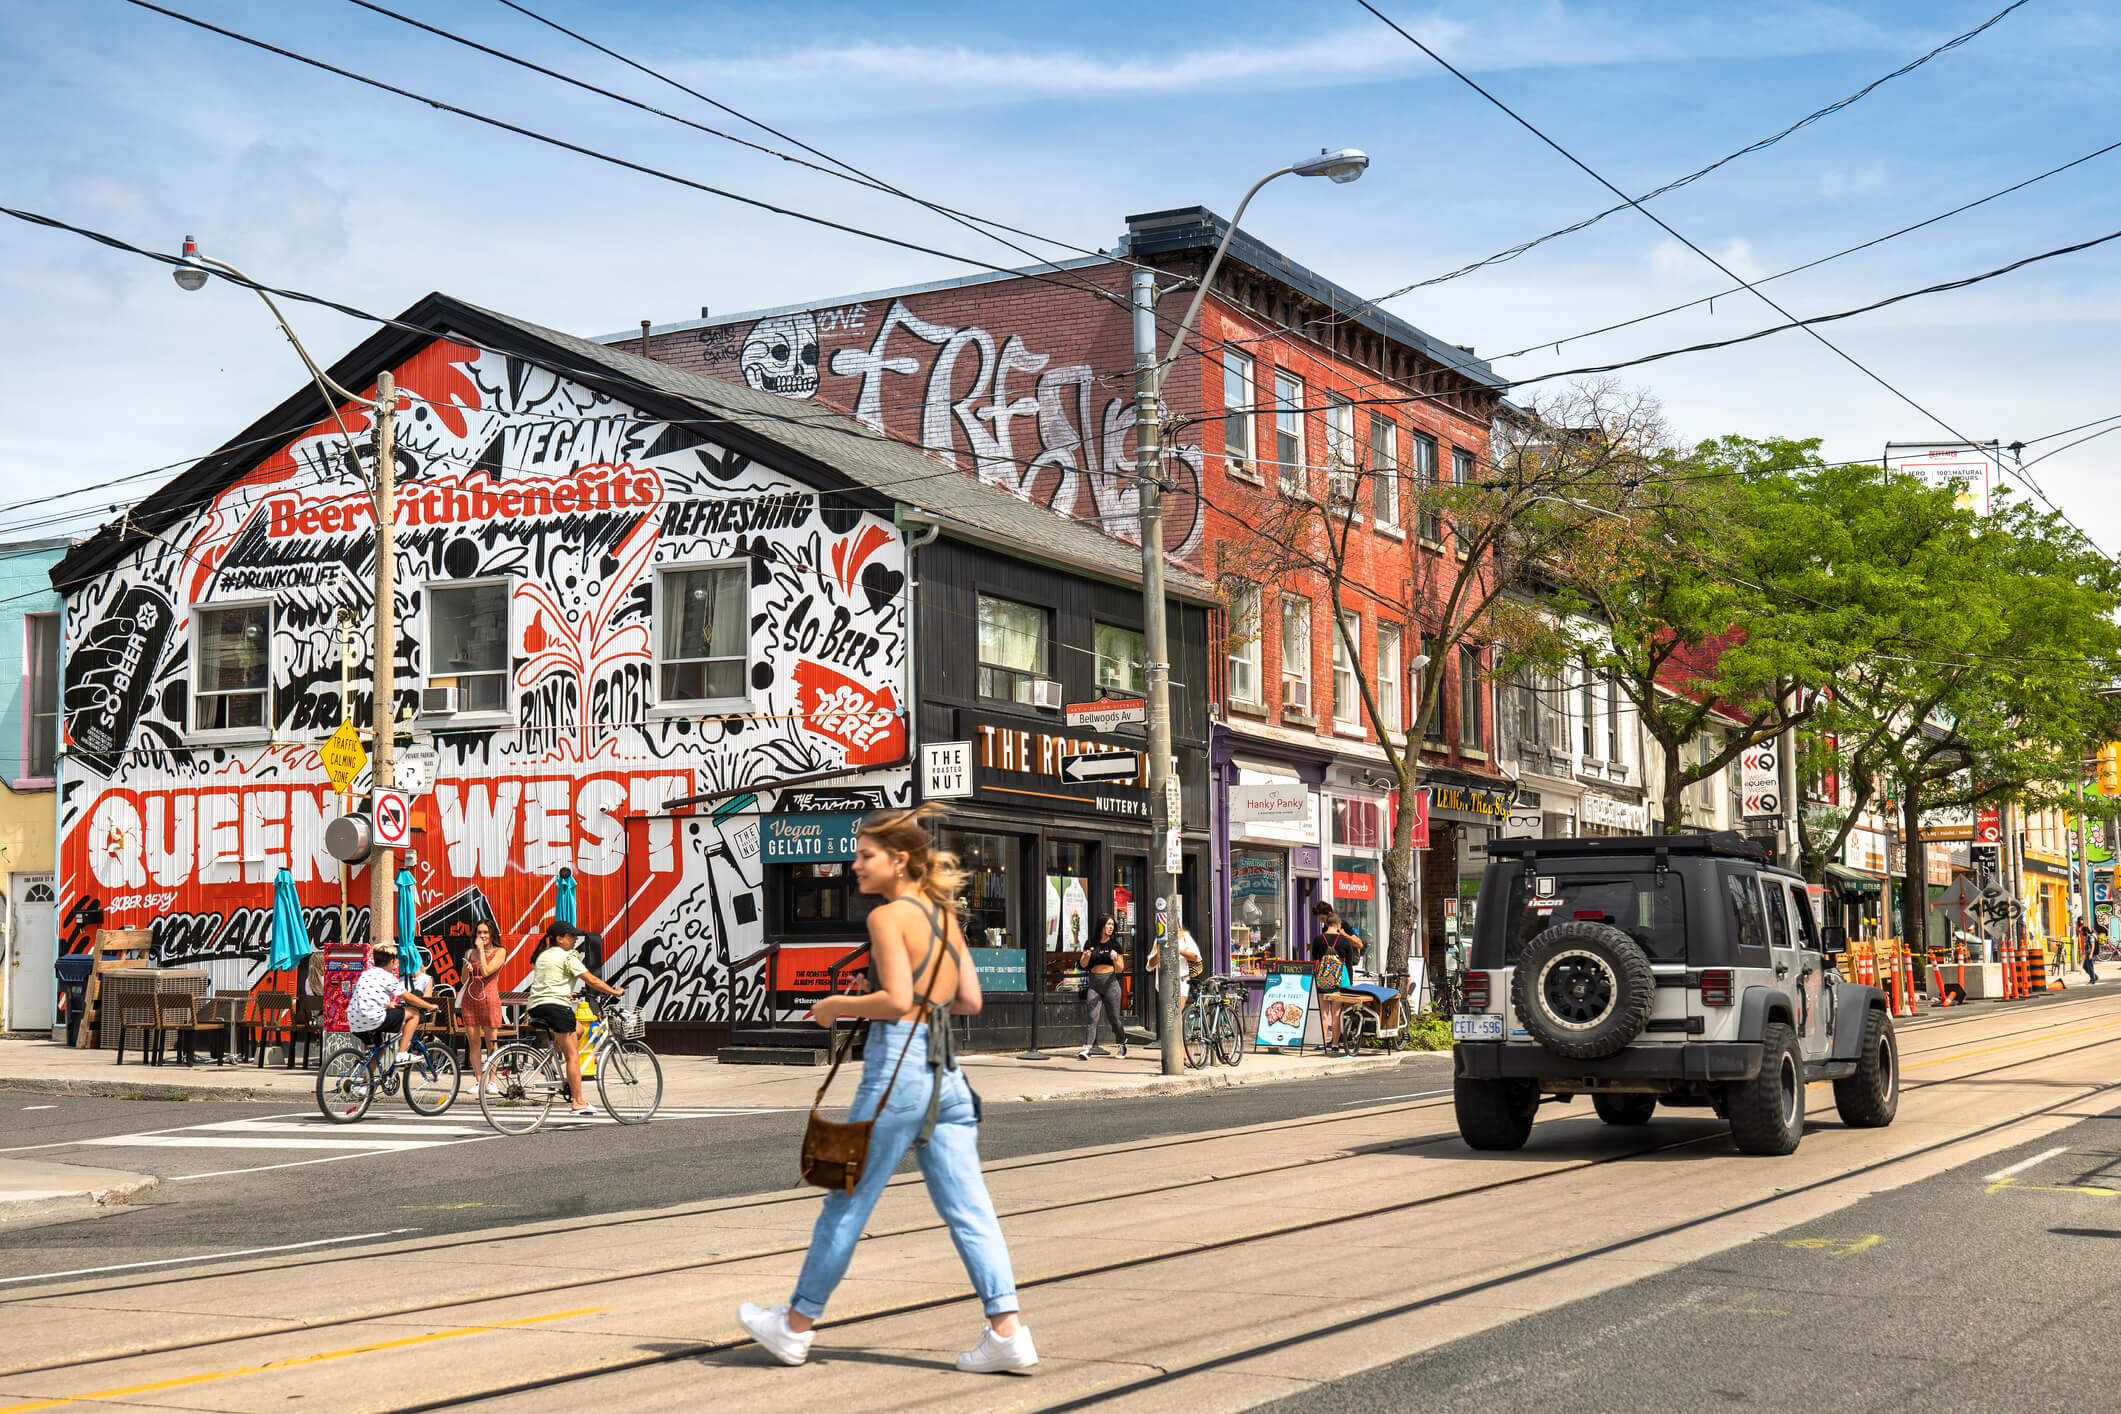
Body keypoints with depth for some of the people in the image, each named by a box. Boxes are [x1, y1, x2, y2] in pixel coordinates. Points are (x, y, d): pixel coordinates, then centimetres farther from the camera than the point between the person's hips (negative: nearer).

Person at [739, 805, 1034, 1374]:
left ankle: (795, 1327, 19)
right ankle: (1008, 1330, -3)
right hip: (945, 1070, 7)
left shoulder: (888, 917, -9)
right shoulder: (945, 915, 14)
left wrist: (840, 1006, -5)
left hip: (897, 1066, -7)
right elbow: (970, 1000, 14)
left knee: (846, 1204, 6)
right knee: (968, 1208, 4)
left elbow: (896, 999, -19)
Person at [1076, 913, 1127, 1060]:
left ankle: (1123, 1044, 25)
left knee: (1113, 1018, 2)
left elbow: (1120, 969, 4)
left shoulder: (1115, 945, 5)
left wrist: (1115, 960, -17)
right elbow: (1083, 964, 9)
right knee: (1091, 1016, -12)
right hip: (1093, 983, 1)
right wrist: (1086, 956, -12)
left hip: (1110, 982, -1)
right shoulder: (1091, 944, 9)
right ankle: (1087, 1048, -20)